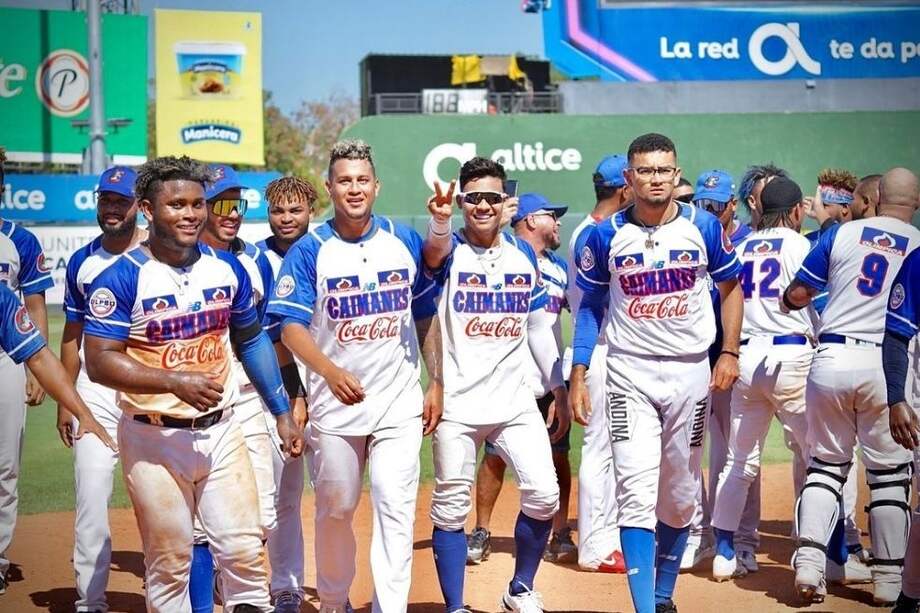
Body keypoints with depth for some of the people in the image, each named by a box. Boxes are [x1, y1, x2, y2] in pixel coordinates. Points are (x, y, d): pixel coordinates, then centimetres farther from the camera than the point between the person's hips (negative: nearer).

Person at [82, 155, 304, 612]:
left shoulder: (227, 268, 5)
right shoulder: (122, 278, -11)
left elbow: (252, 341, 17)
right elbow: (99, 362, -16)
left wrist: (282, 413, 14)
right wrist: (175, 381, -25)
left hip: (221, 432, 4)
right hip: (155, 439, -4)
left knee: (245, 550, 1)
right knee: (169, 561, 3)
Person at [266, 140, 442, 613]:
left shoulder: (405, 242, 5)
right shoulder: (309, 251, -4)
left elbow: (427, 317, 12)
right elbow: (291, 327, -11)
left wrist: (436, 383, 6)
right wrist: (331, 372, -27)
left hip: (400, 402, 1)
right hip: (335, 402, -1)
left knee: (396, 508, -7)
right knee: (335, 508, 11)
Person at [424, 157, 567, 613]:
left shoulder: (524, 255, 8)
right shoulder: (450, 250, -4)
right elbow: (435, 252, -30)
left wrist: (558, 390, 14)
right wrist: (440, 222, -53)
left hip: (515, 400, 3)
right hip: (457, 404, -3)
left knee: (543, 495, -3)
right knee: (451, 506, 0)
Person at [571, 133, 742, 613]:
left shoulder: (704, 227, -2)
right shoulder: (606, 236, -3)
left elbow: (731, 286, 11)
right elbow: (590, 305, 5)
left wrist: (729, 352, 1)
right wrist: (578, 376, 0)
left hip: (691, 372, 2)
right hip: (630, 373, -2)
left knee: (681, 493, 10)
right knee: (636, 492, -11)